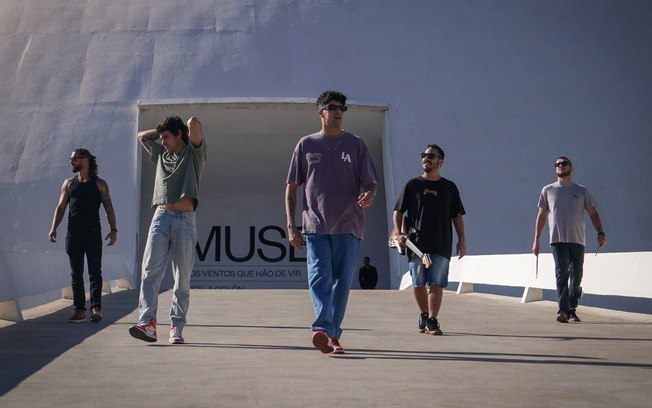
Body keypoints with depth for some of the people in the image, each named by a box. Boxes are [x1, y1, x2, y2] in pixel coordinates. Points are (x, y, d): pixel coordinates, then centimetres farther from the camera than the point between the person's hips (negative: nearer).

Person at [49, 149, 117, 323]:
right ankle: (79, 309, 6)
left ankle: (96, 307, -9)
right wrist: (54, 228, 0)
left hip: (93, 234, -3)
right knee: (76, 273, 3)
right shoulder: (68, 183, 13)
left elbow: (109, 208, 2)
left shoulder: (99, 184, 4)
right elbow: (60, 207, 11)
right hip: (73, 234, 3)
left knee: (95, 272, -6)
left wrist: (113, 229, -8)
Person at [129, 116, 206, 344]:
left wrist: (185, 129, 13)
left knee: (182, 278, -2)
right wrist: (163, 131, 29)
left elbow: (194, 123, -7)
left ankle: (177, 327, 3)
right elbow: (142, 136, 37)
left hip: (185, 220, -4)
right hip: (160, 217, 4)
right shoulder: (160, 154, 23)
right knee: (150, 272, -11)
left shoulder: (194, 153, 8)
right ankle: (147, 323, -19)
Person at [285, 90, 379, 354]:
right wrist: (291, 225, 3)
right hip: (316, 225, -1)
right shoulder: (306, 145, 10)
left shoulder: (355, 145, 10)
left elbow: (370, 182, 9)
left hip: (348, 225, 1)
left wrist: (370, 194, -17)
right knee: (319, 277, -14)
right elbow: (292, 187, 12)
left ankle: (332, 334, 11)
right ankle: (323, 328, -26)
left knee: (342, 281, 2)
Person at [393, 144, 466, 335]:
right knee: (418, 284, 6)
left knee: (436, 284, -8)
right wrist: (399, 234, -8)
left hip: (441, 244, 0)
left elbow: (457, 216, 12)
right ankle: (424, 316, 23)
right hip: (416, 243, 1)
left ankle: (432, 321, -9)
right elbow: (398, 212, 7)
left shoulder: (449, 187, 10)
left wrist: (461, 240, 4)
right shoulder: (412, 185, 7)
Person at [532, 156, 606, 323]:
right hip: (558, 239, -2)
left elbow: (593, 213, 11)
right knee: (562, 274, -12)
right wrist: (536, 240, 5)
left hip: (577, 240, 2)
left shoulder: (581, 191, 12)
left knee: (576, 276, 4)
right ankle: (563, 310, -17)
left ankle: (572, 309, 15)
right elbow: (541, 216, 11)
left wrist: (600, 233, -3)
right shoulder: (548, 190, 10)